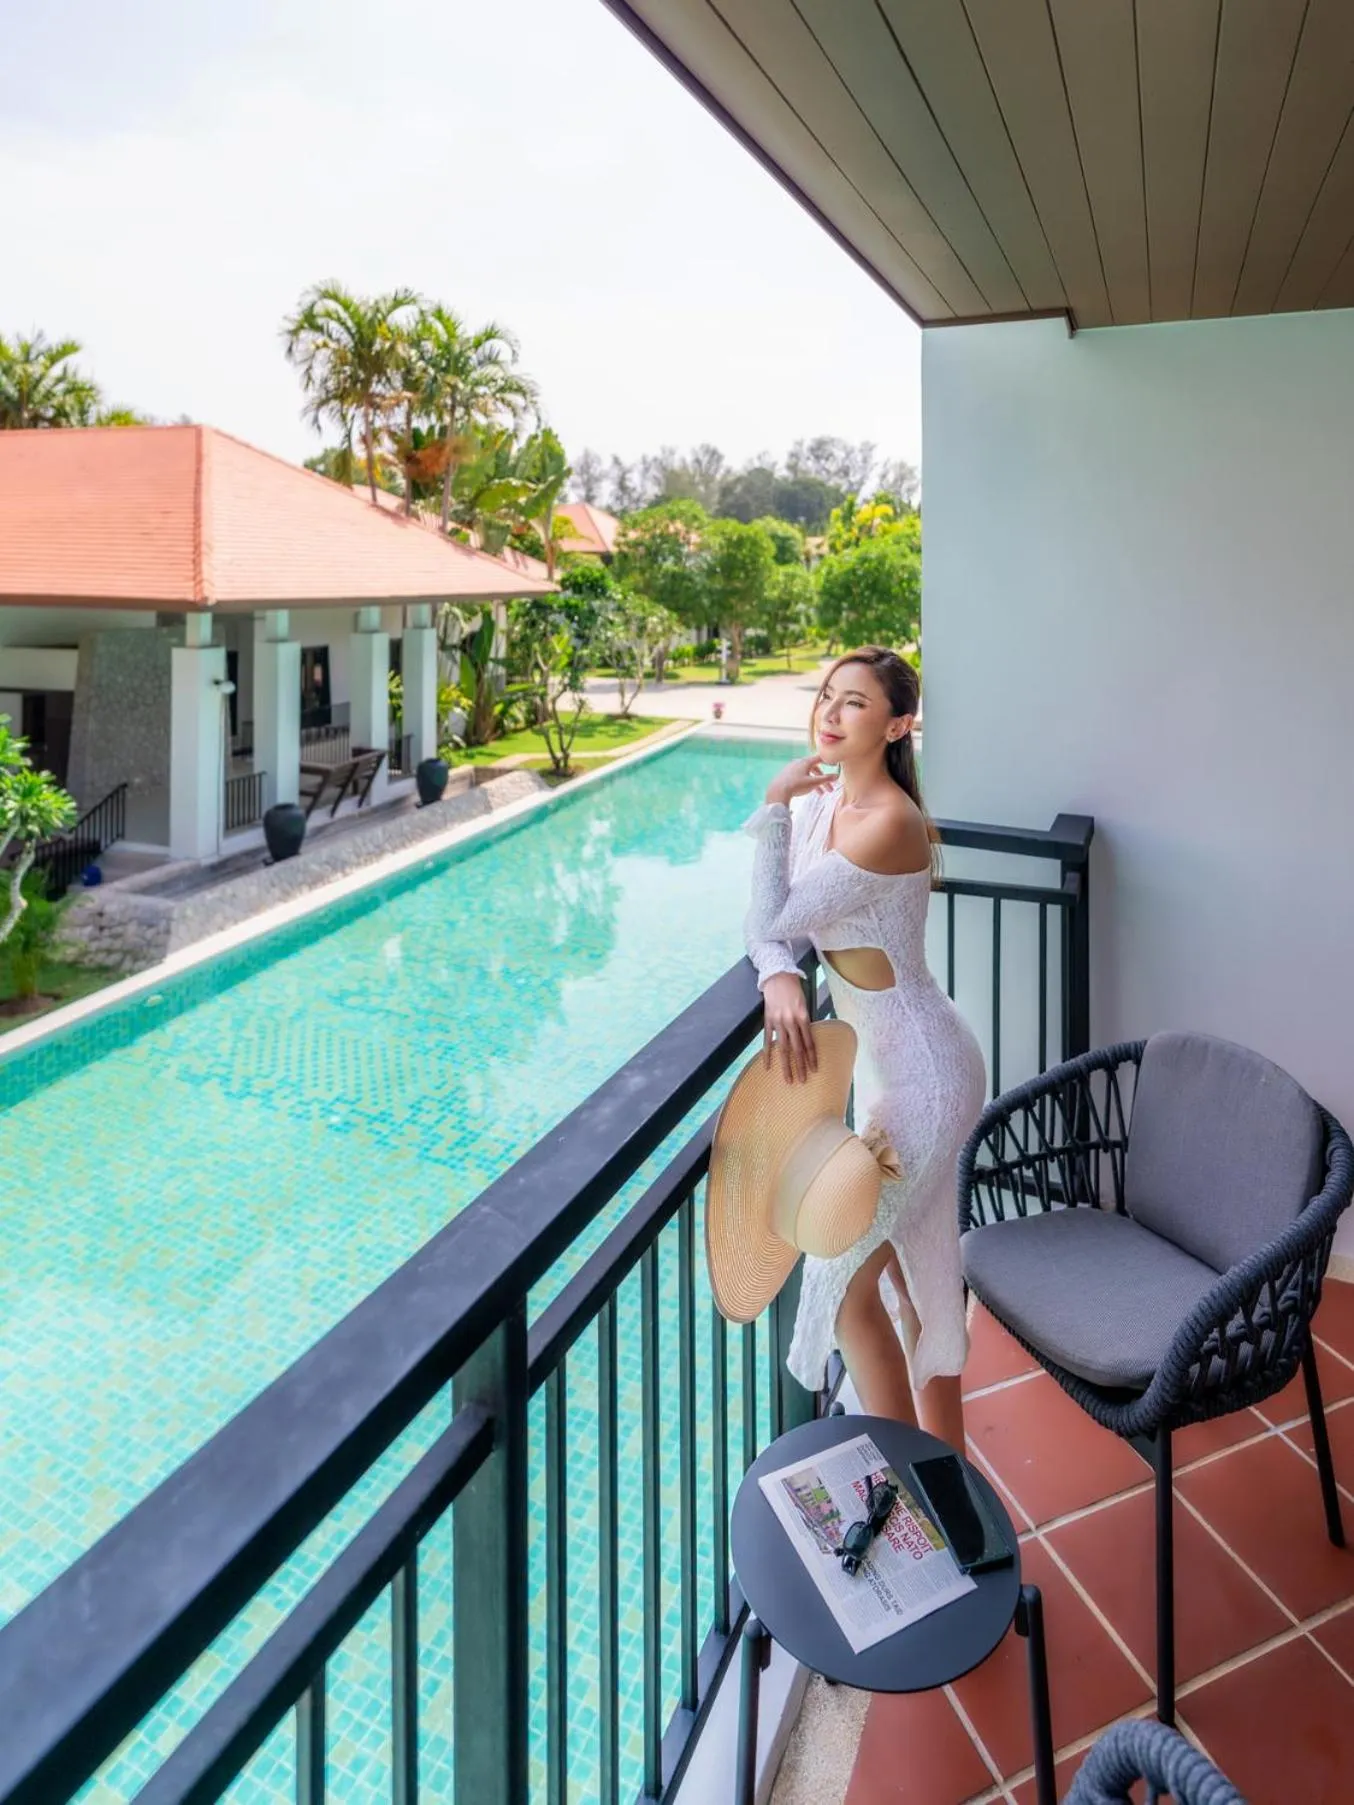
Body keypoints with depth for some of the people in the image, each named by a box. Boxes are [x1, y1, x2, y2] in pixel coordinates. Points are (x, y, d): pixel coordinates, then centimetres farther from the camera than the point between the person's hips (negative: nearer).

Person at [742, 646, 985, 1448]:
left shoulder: (890, 821, -25)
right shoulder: (823, 798, 2)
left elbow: (778, 917, -23)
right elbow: (767, 923, -3)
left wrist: (775, 804, -17)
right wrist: (779, 978, -23)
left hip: (920, 1072, -9)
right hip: (893, 1059, 9)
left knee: (846, 1281, 2)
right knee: (919, 1275, 22)